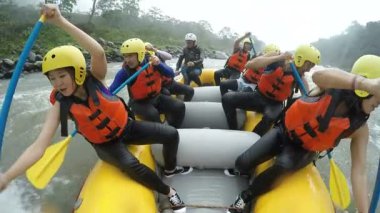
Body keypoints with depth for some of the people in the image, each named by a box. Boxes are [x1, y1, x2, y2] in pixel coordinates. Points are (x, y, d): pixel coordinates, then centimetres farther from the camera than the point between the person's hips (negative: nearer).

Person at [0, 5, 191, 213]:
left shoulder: (94, 80, -20)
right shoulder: (61, 105, -20)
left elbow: (98, 52, -43)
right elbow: (39, 146, -28)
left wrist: (61, 21, -50)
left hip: (127, 127, 2)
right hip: (105, 144, -1)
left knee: (171, 134, -8)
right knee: (131, 165, -31)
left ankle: (170, 168, 23)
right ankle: (169, 192, -6)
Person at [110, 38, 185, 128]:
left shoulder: (152, 62, -10)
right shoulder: (125, 72, -18)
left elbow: (171, 74, -15)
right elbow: (111, 90, -24)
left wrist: (159, 64, -31)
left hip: (156, 98, 4)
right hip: (139, 102, -4)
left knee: (179, 106, -13)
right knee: (152, 114, -35)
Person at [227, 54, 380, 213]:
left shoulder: (359, 127, -18)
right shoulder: (332, 88, -23)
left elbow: (359, 173, -21)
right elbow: (318, 75, -49)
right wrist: (366, 83, -65)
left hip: (303, 151, 1)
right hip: (284, 133, 0)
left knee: (282, 165, -34)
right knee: (242, 163, -14)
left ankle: (245, 198, -9)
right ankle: (245, 170, 27)